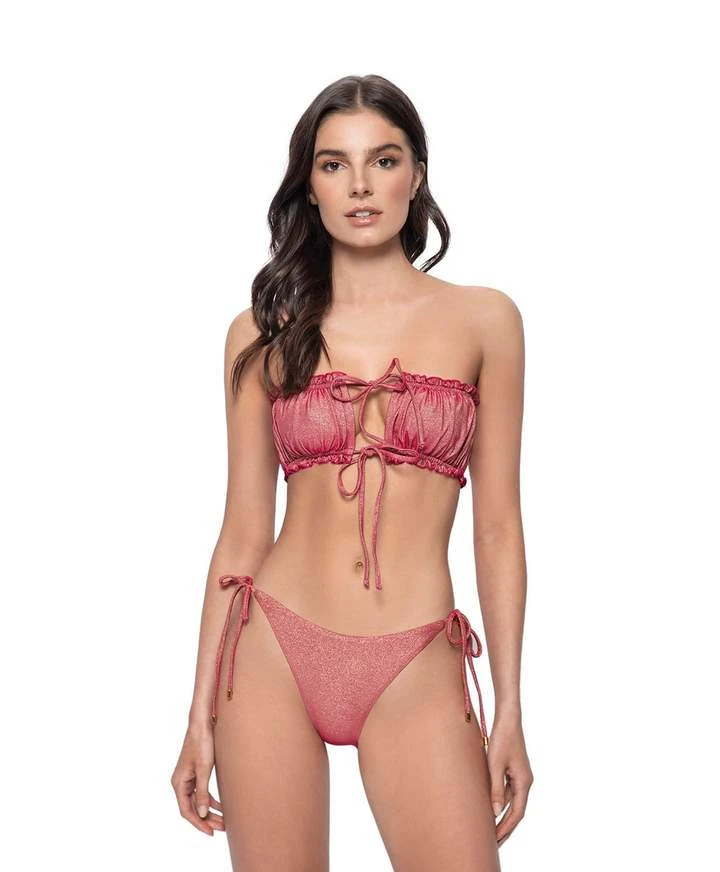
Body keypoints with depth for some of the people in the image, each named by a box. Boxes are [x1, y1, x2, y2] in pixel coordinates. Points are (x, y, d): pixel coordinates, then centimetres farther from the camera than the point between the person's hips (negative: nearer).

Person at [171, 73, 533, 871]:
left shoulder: (483, 320, 4)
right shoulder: (263, 332, 5)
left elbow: (497, 526, 4)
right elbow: (243, 532, 6)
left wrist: (509, 710, 1)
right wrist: (202, 713, 4)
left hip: (416, 671, 0)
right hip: (272, 652, 1)